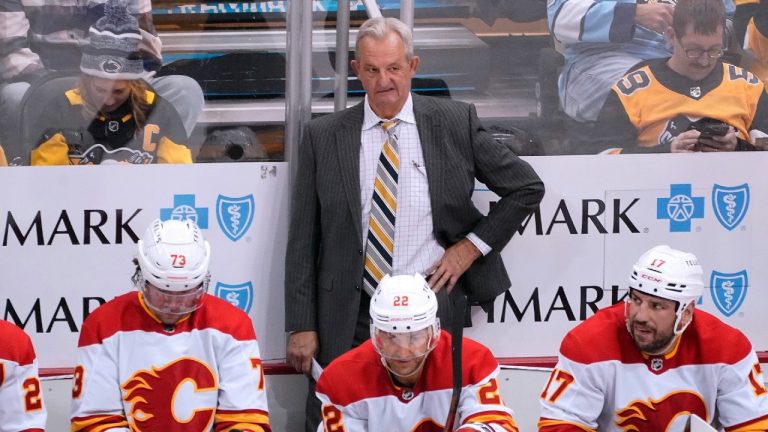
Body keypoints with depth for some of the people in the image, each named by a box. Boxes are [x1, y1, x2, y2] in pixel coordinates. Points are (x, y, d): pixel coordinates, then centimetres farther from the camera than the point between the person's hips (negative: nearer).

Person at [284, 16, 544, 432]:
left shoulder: (455, 123, 1)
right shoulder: (323, 137, 2)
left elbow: (526, 187, 9)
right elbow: (303, 239, 3)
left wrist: (472, 245, 0)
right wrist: (302, 326, -2)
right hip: (347, 321, 1)